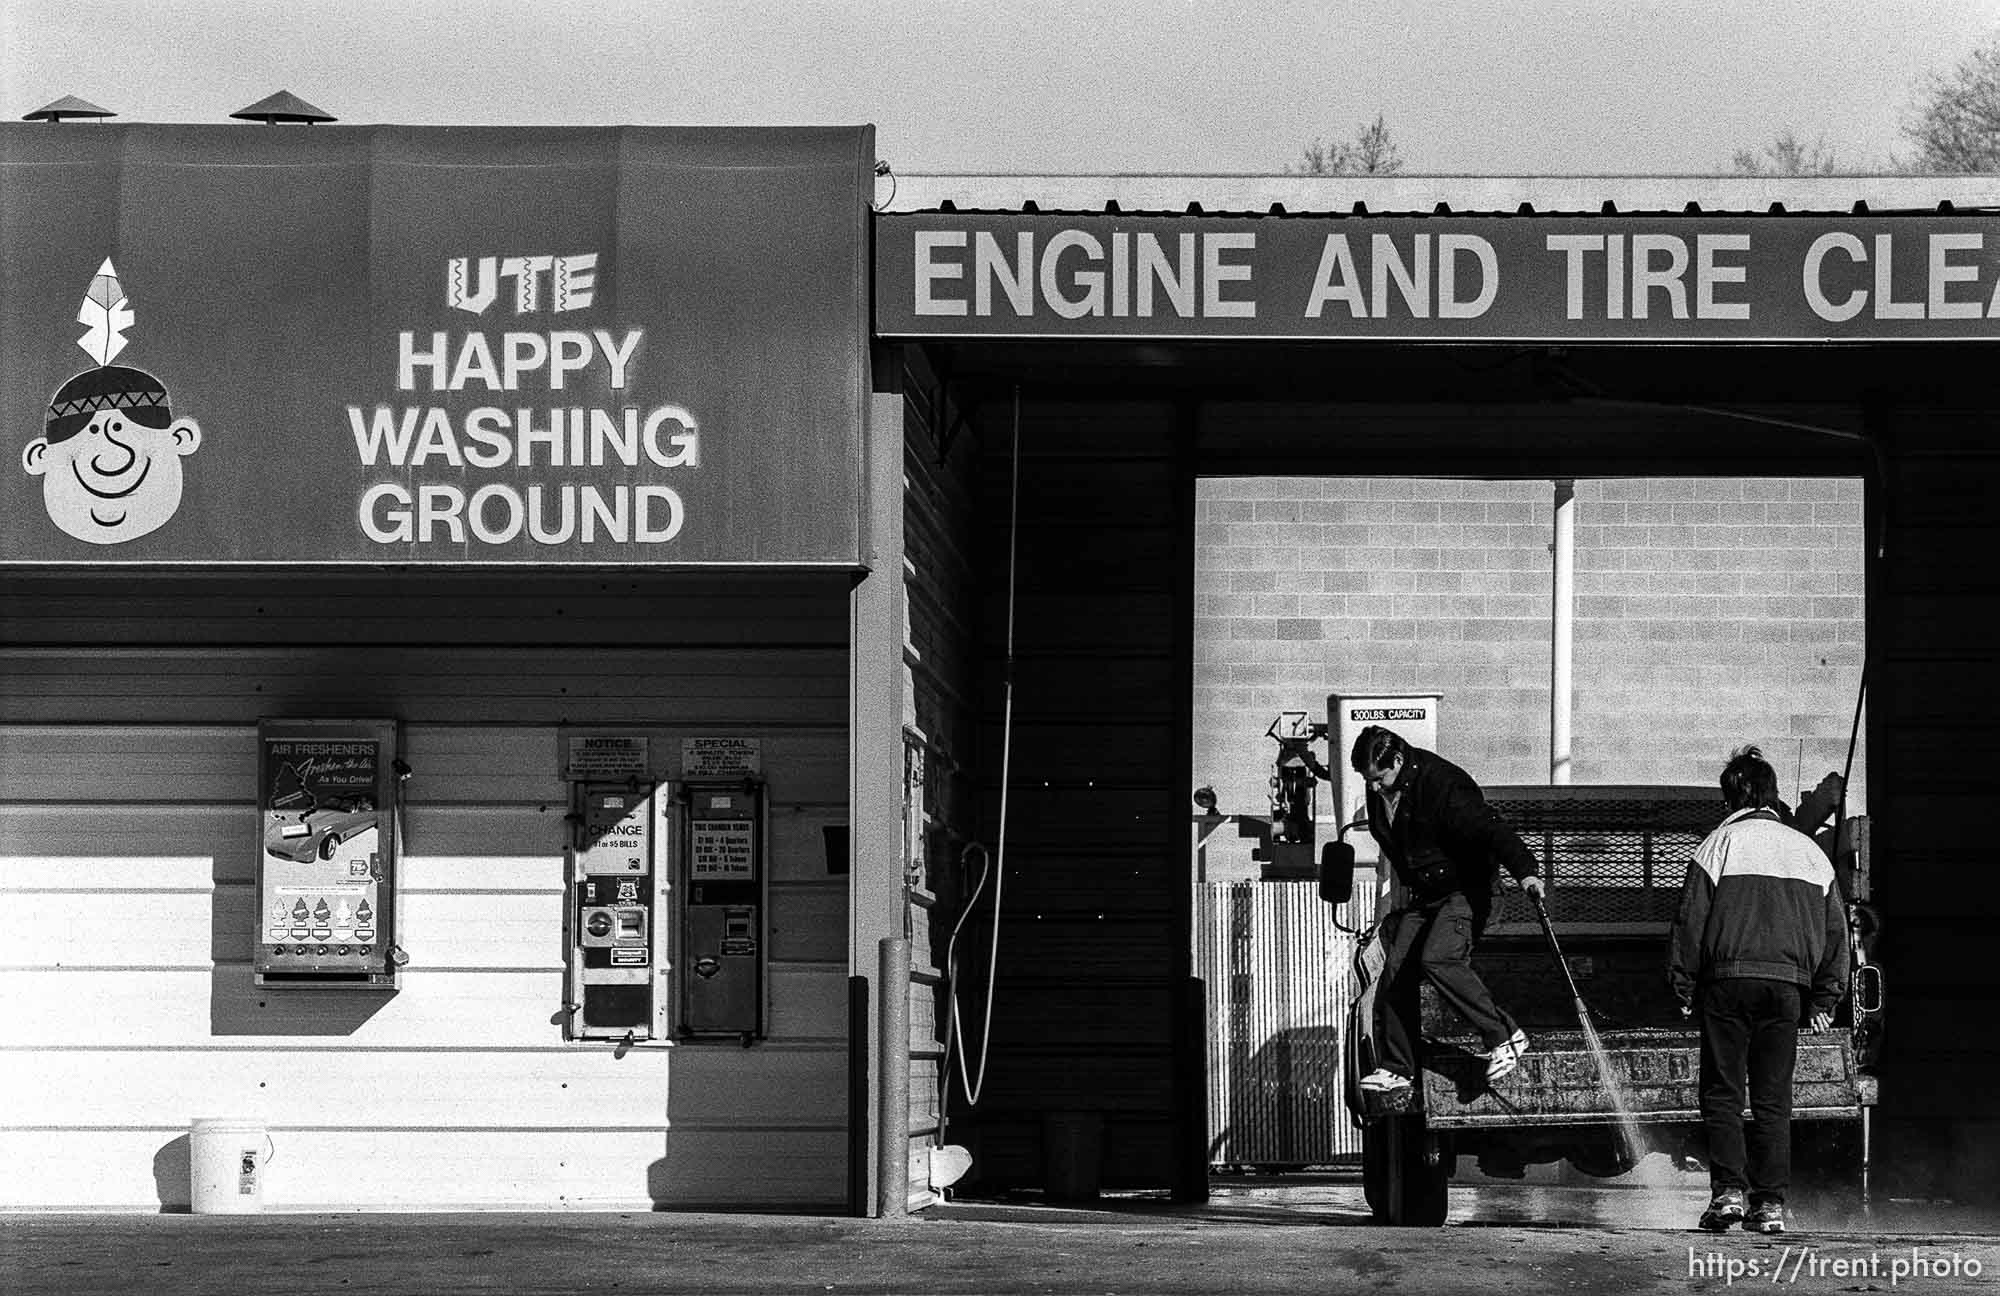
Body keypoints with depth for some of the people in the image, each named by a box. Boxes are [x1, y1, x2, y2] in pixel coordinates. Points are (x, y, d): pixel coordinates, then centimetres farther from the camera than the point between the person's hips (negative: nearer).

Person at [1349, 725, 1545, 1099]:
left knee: (1438, 959, -26)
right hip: (1421, 897, 8)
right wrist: (1409, 888, 27)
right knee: (1396, 971, -3)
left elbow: (1489, 829, -33)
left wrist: (1524, 870, -45)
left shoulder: (1442, 785, -24)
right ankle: (1394, 1068, 2)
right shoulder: (1379, 793, 2)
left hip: (1463, 892, -8)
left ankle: (1505, 1037, -17)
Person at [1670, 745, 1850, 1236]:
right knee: (1773, 1099, 8)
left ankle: (1727, 1190, -10)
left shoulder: (1721, 842, 2)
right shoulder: (1808, 850, 14)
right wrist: (1825, 998, 19)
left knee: (1722, 1093, 3)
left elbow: (1691, 919, -2)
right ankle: (1770, 1202, 4)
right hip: (1788, 984, 3)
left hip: (1729, 979, -3)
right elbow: (1835, 928, 15)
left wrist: (1684, 989, 5)